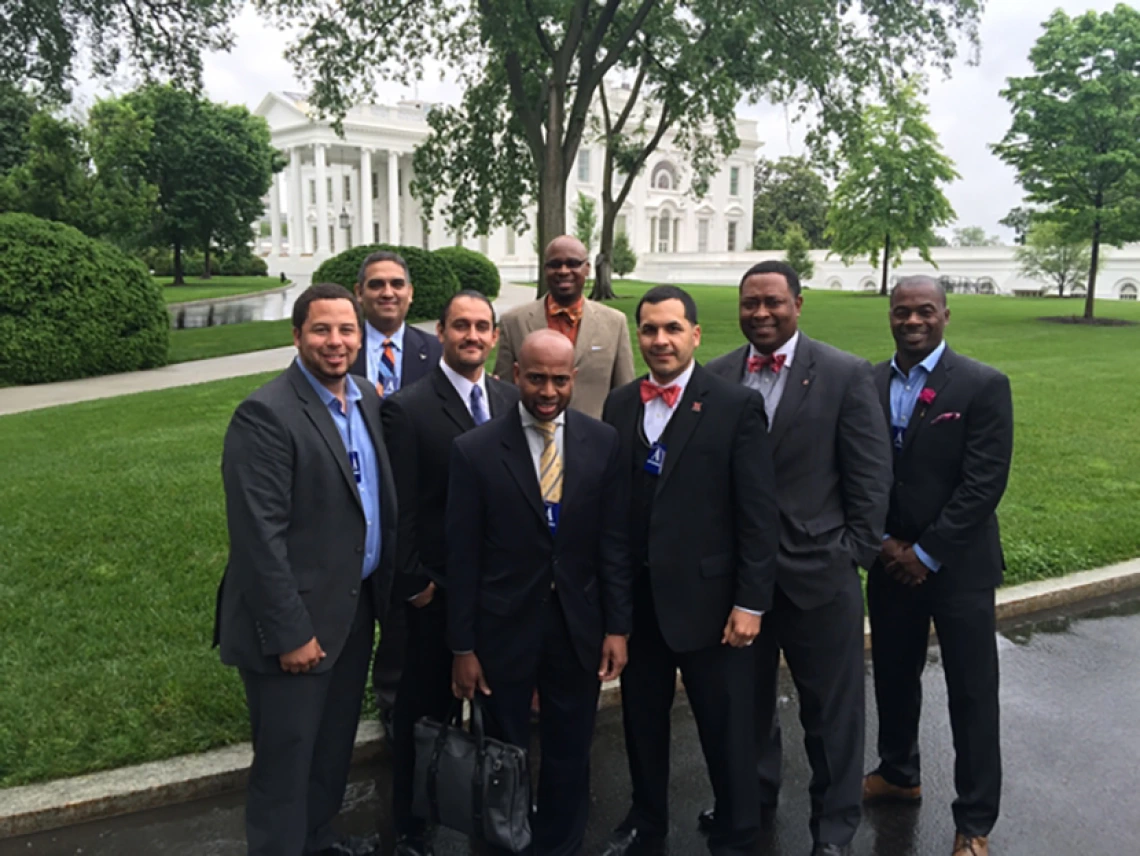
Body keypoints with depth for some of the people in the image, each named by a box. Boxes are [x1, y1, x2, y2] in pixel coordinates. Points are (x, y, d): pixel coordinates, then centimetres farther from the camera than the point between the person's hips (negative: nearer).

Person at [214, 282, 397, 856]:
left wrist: (390, 584, 9)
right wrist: (289, 633, -20)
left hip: (356, 606, 8)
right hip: (297, 620, -8)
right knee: (287, 757, 9)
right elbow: (259, 537, -21)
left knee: (335, 744, 24)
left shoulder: (366, 397, 5)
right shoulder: (265, 414, -19)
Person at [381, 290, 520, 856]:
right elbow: (400, 508, -12)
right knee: (426, 708, 12)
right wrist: (413, 584, -11)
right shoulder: (407, 409, -12)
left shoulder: (511, 400, 4)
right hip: (439, 591, -4)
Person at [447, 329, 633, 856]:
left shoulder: (604, 443, -4)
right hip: (504, 629, -1)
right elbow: (462, 556, -8)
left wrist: (617, 627, -2)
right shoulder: (475, 450, -10)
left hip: (579, 629, 2)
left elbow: (615, 543, -1)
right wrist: (463, 647, -6)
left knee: (570, 756, 16)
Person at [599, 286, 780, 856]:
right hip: (636, 596, 4)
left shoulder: (737, 406, -8)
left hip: (708, 597, -4)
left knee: (727, 729, 9)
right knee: (642, 718, 19)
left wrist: (750, 602, -11)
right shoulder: (619, 405, 5)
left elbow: (759, 514, -9)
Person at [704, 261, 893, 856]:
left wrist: (855, 554, -7)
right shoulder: (715, 377, 1)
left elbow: (871, 474, -5)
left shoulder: (847, 375, -6)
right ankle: (751, 798, 41)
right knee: (745, 696, 19)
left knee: (832, 708, 11)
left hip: (818, 572, -2)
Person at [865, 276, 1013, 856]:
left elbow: (984, 483, -14)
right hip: (891, 562, 4)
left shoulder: (984, 385, -10)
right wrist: (884, 542, -5)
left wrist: (926, 554, -14)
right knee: (893, 677, 18)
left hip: (958, 566, -4)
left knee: (972, 695, 5)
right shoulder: (868, 384, 2)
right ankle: (898, 774, 41)